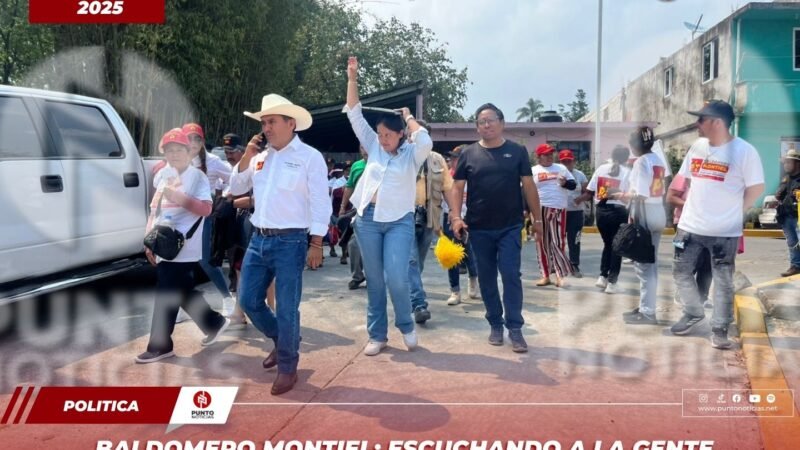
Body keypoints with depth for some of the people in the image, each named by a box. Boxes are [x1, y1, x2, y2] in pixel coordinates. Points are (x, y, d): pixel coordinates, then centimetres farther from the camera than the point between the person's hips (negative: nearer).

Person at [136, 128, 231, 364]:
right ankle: (215, 323, 30)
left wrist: (180, 198, -26)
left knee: (166, 296, -5)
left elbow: (206, 209, -17)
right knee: (183, 293, 14)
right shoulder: (163, 176, 15)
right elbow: (154, 211, 19)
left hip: (182, 249, -8)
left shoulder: (197, 177, -6)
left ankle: (159, 346, 4)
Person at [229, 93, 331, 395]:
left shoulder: (309, 157, -6)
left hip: (290, 242, -6)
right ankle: (281, 341, 34)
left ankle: (287, 367, 15)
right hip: (258, 239, 7)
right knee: (248, 301, 10)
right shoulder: (260, 157, 12)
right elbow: (236, 189, 16)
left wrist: (316, 245, -13)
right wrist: (246, 157, 2)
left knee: (286, 309, -1)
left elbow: (320, 204, -8)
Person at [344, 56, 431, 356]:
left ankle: (406, 325, 12)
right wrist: (352, 77, -1)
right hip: (368, 219, 4)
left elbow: (426, 142, -23)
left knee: (396, 278, -13)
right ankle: (377, 335, 16)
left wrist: (409, 118, -6)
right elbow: (355, 115, 6)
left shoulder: (412, 154, 0)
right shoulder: (374, 147, 9)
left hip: (399, 221, -4)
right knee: (374, 280, 7)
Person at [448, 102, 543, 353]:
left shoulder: (517, 151, 3)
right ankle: (495, 324, 20)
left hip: (510, 227, -1)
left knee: (511, 276, -6)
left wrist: (537, 219, 4)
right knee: (487, 278, 8)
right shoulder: (469, 154, 4)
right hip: (479, 228, 2)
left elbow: (529, 186, 4)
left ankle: (515, 328, -1)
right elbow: (457, 188, 2)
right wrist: (456, 217, -11)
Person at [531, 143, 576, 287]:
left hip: (559, 210, 1)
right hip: (540, 210, -1)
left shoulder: (561, 168, 11)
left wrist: (565, 183, -10)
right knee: (542, 243, 3)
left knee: (557, 242, -4)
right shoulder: (533, 171, 5)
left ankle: (559, 275, -3)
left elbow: (573, 184, 12)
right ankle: (546, 275, 11)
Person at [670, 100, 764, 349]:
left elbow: (756, 188, -9)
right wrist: (694, 205, 10)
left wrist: (733, 212, -3)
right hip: (690, 225, 6)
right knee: (681, 271, 12)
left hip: (725, 231, -6)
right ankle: (694, 313, 32)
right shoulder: (697, 146, 5)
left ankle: (720, 329, 14)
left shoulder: (744, 151, -13)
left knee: (723, 281, 4)